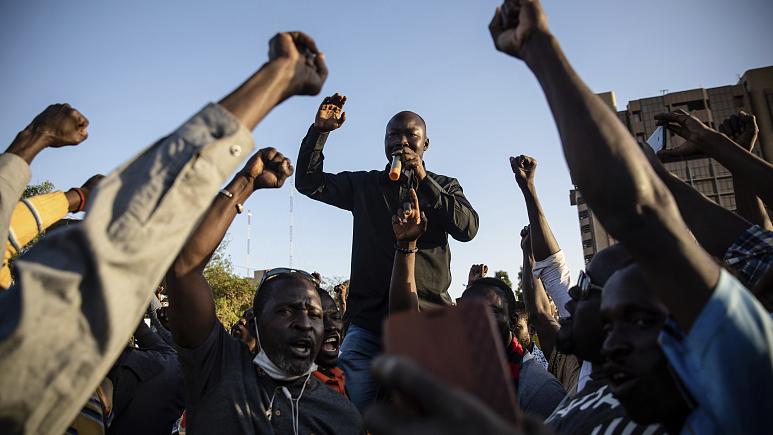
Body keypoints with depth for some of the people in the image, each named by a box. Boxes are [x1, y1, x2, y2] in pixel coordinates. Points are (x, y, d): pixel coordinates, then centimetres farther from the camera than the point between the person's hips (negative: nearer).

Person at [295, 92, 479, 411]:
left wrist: (422, 179, -10)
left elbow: (467, 227, -5)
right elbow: (308, 181, 10)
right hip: (367, 321, 1)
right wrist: (320, 130, -2)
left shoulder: (445, 186, 13)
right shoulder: (363, 185, 16)